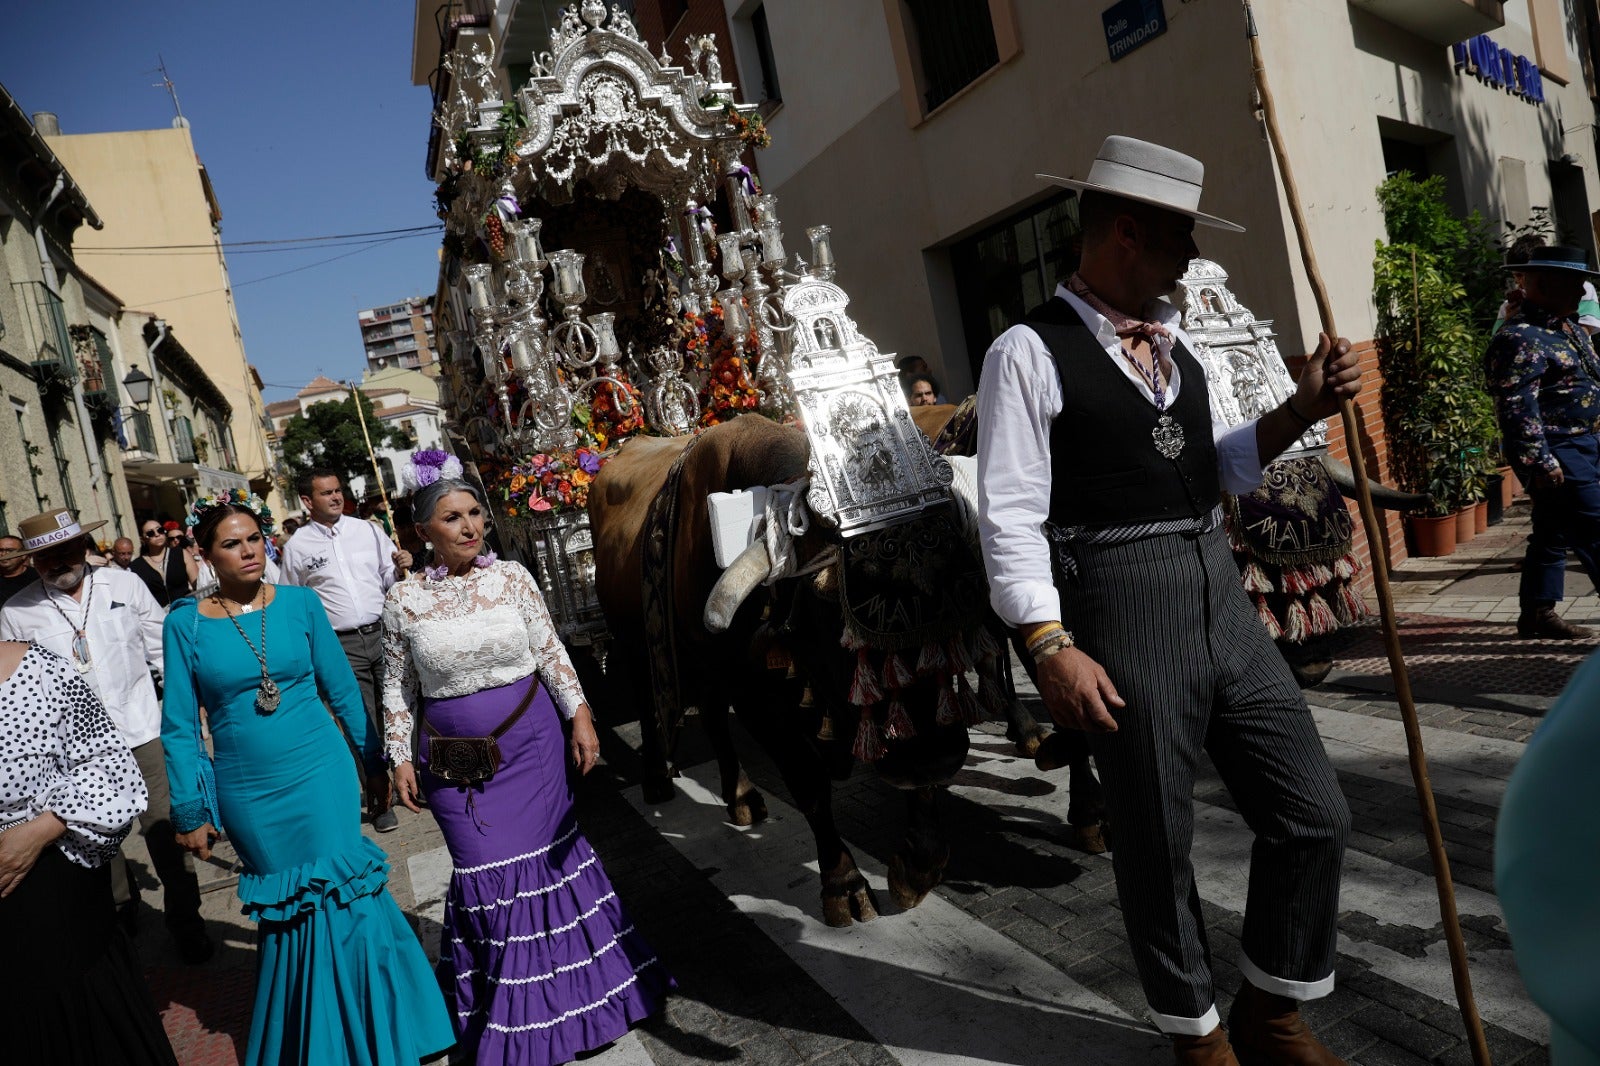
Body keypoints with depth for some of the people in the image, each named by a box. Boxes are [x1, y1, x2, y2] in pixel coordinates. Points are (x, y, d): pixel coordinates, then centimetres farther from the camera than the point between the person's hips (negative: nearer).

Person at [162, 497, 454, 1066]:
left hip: (321, 776, 0)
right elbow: (179, 725, 0)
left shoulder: (300, 603, -4)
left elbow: (341, 687, 3)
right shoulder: (185, 623, -5)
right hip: (248, 794, 1)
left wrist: (376, 755, 5)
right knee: (285, 908, 15)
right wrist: (190, 810, 1)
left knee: (341, 895, 3)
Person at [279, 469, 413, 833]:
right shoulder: (297, 547, 2)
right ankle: (380, 801, 17)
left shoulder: (365, 530, 7)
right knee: (366, 726, 2)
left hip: (383, 633, 2)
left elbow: (389, 580, 12)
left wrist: (401, 567, -10)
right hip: (342, 645, -2)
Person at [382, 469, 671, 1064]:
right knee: (486, 873, 3)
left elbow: (551, 652, 0)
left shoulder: (513, 578, -3)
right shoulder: (404, 601, -4)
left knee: (548, 853, 7)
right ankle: (510, 1016, 24)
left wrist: (579, 714, -5)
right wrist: (401, 758, 2)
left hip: (531, 741, 1)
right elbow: (397, 687, 4)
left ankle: (566, 989, 30)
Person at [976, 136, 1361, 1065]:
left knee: (1316, 815, 11)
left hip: (1224, 600, 7)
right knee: (1158, 847, 9)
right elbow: (1011, 516, -13)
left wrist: (1303, 408, 8)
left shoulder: (1174, 342, 15)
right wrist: (1053, 649, -20)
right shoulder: (1029, 353, -8)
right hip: (1123, 614, -7)